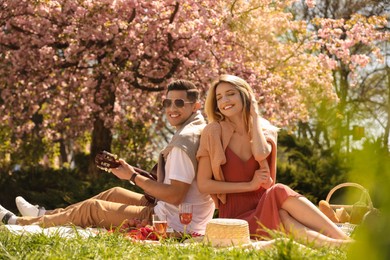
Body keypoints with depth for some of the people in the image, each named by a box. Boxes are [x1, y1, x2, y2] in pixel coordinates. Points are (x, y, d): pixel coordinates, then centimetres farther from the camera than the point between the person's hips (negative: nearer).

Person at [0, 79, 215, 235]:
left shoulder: (184, 139, -21)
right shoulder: (202, 130, 9)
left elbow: (175, 195, -26)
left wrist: (133, 177, -15)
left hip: (170, 224, -9)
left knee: (92, 208, 3)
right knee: (115, 194, 23)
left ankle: (18, 223, 20)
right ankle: (47, 215, 40)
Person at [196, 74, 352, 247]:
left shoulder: (264, 129, 8)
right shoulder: (213, 132, -2)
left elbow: (260, 154, -18)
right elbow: (203, 184, -6)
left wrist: (255, 115, -5)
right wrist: (249, 185, -10)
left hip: (265, 205, 3)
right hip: (237, 217, -3)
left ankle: (344, 240, -44)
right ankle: (335, 245, -49)